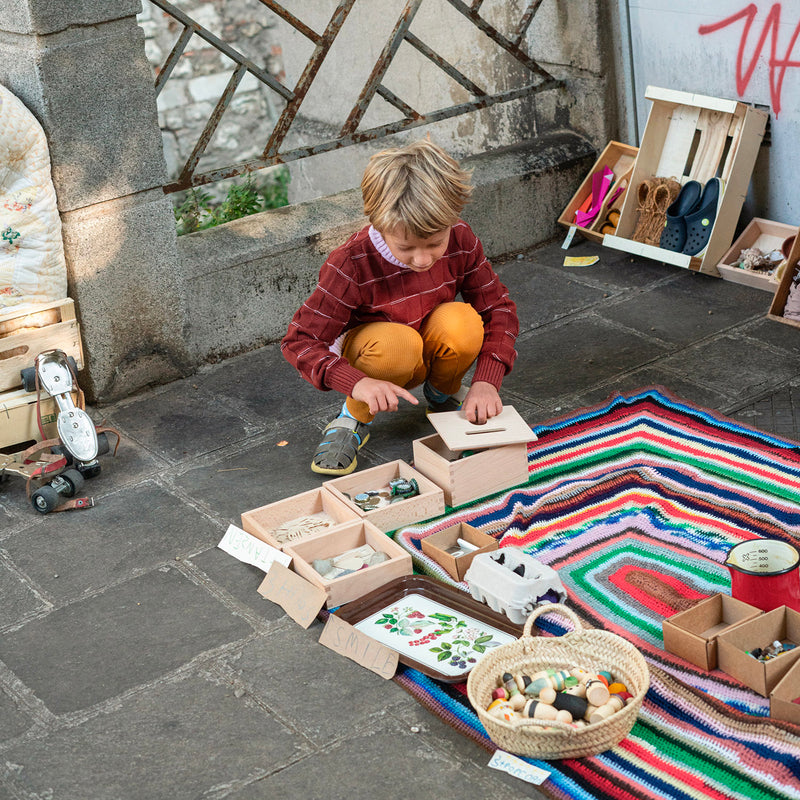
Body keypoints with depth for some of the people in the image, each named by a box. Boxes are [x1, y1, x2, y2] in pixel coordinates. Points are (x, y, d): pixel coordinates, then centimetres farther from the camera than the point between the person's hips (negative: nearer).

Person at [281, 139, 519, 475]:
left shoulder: (460, 240, -21)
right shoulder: (351, 265, -31)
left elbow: (498, 307, -11)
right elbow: (300, 340, -28)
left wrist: (487, 380, -27)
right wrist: (356, 383, -45)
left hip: (432, 352, 3)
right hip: (373, 359, -3)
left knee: (462, 321, -31)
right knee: (397, 343, -39)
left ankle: (443, 393, 3)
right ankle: (355, 417, -7)